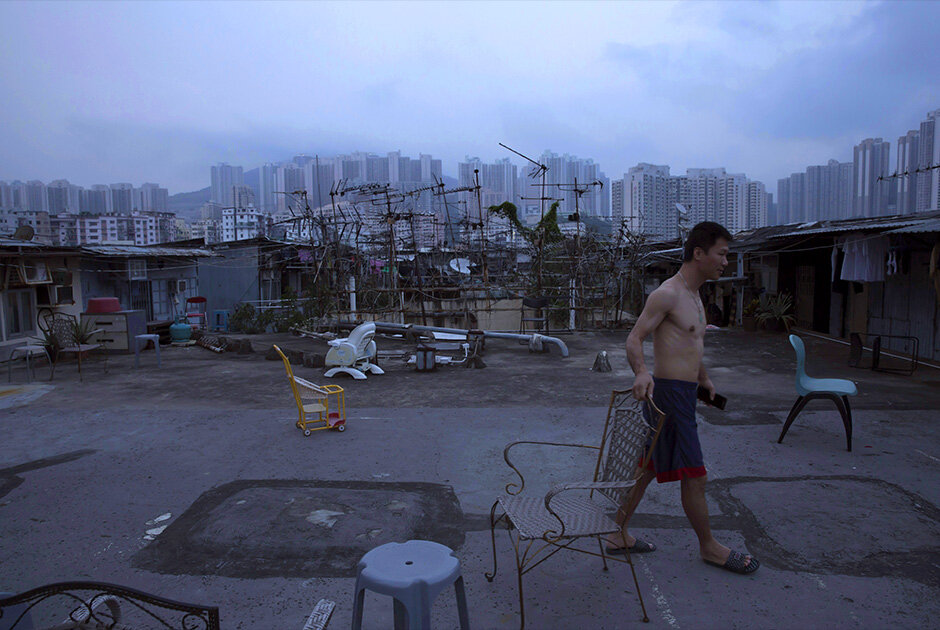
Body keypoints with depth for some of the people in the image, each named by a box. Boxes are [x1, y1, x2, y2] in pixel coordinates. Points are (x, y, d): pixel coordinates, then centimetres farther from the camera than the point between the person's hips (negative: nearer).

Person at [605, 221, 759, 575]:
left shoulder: (693, 297, 17)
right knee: (694, 476, 3)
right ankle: (709, 546, 22)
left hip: (683, 392, 10)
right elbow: (634, 339, -19)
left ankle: (618, 536, 25)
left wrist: (702, 377, 33)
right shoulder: (667, 294, -14)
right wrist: (641, 371, -36)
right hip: (670, 392, -10)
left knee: (648, 468, 15)